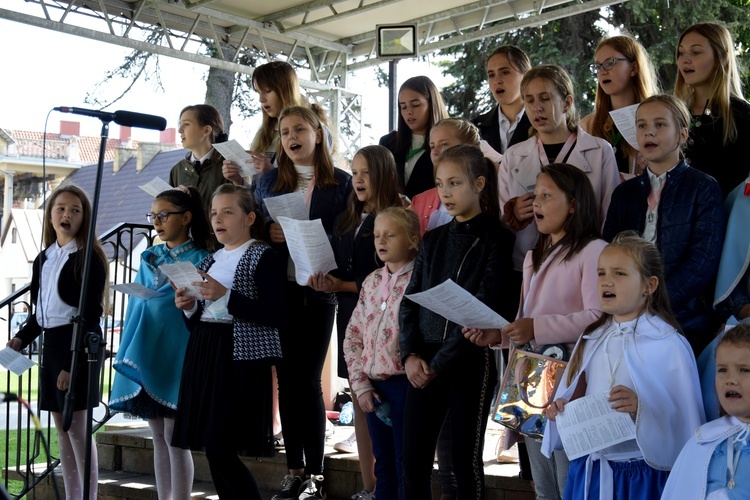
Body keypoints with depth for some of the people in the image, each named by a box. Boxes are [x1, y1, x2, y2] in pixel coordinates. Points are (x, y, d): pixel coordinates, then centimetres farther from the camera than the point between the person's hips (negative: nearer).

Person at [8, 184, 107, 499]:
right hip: (51, 343, 7)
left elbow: (90, 315, -15)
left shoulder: (89, 258, -10)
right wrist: (21, 339, 5)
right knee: (61, 426, 10)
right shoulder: (44, 258, 12)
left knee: (76, 426, -7)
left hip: (79, 345, -7)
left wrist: (71, 364, -18)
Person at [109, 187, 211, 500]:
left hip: (175, 353, -6)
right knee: (158, 437, 10)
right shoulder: (150, 258, 14)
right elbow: (136, 303, 15)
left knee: (174, 436, -4)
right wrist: (127, 353, 9)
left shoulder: (199, 259, -3)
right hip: (146, 353, 6)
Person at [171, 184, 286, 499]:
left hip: (241, 358, -7)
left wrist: (226, 296, -20)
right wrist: (189, 307, -1)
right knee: (213, 451, 6)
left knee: (220, 449, -13)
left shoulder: (264, 257, -5)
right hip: (203, 356, 8)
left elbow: (277, 316, -16)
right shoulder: (210, 261, 17)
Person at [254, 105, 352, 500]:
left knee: (308, 380, -2)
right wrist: (270, 233, -8)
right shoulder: (268, 182, 11)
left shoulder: (341, 182, 2)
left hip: (317, 290, -3)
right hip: (279, 289, 3)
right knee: (287, 379, 6)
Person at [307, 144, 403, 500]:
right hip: (350, 315, 7)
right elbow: (334, 266, 15)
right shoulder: (345, 221, 15)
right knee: (360, 402, 9)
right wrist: (322, 281, -6)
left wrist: (343, 285, -17)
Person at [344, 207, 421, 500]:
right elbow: (353, 336, 11)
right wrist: (360, 385, 4)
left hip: (404, 384, -6)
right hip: (373, 387, 6)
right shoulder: (372, 282, 11)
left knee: (407, 469, 1)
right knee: (383, 466, 16)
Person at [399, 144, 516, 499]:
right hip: (424, 364, 5)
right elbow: (410, 300, 10)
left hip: (470, 363, -5)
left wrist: (439, 362, -13)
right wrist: (410, 354, -5)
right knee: (413, 464, 3)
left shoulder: (496, 240, -5)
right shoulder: (433, 240, 13)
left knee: (466, 461, 5)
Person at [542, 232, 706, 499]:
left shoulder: (669, 345, -12)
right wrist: (561, 408, -3)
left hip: (641, 476, -5)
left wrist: (642, 409, -28)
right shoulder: (592, 339, 6)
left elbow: (686, 421, -14)